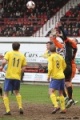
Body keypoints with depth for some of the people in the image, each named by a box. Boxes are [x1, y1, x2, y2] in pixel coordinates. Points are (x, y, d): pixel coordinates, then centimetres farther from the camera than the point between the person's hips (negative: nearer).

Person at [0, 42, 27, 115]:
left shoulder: (9, 53, -1)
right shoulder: (22, 56, 6)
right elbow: (23, 68, 4)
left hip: (9, 76, -3)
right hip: (17, 77, 3)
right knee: (17, 92, 24)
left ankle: (8, 110, -5)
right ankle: (20, 107, 9)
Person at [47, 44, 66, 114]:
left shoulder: (51, 57, -8)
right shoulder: (60, 57, 10)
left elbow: (50, 68, -17)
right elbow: (64, 66, 22)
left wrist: (48, 76, -3)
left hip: (55, 77, -6)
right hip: (62, 76, 6)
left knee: (51, 91, -11)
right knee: (61, 93, 15)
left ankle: (56, 106, -29)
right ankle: (63, 109, 13)